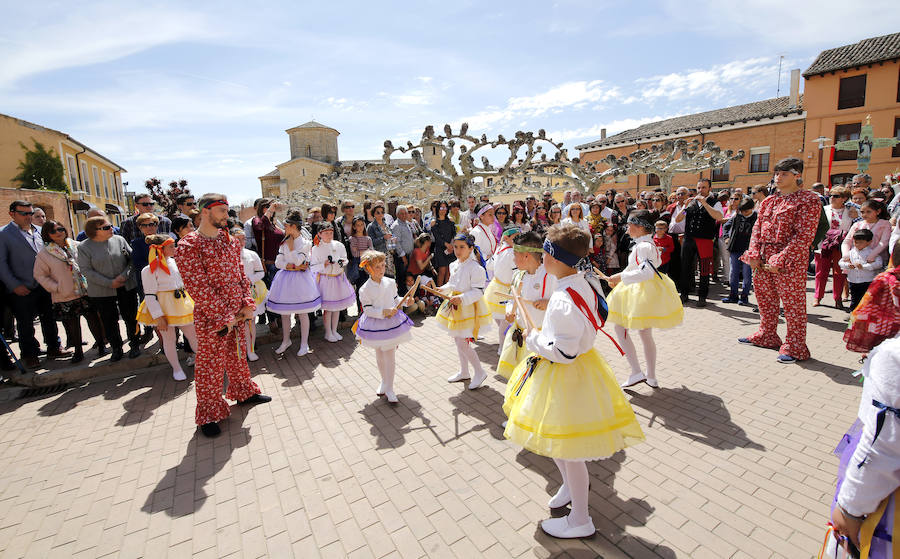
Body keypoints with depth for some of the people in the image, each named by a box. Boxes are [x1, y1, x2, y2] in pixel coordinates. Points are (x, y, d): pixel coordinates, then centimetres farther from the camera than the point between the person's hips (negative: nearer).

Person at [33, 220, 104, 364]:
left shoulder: (77, 246, 4)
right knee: (72, 325, 8)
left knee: (94, 319, 5)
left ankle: (101, 345, 21)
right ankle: (78, 351, 23)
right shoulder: (44, 254, 0)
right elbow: (40, 275, 2)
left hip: (87, 292, 1)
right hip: (65, 297, -1)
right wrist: (57, 288, -9)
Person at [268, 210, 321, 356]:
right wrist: (293, 267, -11)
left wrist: (291, 246, -12)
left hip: (300, 279, -5)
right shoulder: (284, 243, 8)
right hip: (285, 279, 5)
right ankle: (286, 341, 28)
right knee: (284, 313, 10)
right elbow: (278, 262, 2)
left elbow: (298, 261, -16)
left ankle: (304, 344, 14)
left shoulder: (305, 243, -6)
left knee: (302, 313, 2)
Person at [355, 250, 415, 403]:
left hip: (392, 324, 1)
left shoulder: (390, 283, -4)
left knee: (390, 356, 2)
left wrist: (405, 301, -10)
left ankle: (389, 388, 12)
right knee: (379, 356, 16)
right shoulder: (365, 289, -14)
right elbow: (367, 310, -14)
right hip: (375, 326, -1)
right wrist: (384, 312, -25)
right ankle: (384, 382, 38)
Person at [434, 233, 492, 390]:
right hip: (455, 306, 8)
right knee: (458, 340, 17)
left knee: (462, 343, -8)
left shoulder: (475, 268, -18)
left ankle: (479, 373, 13)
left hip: (468, 307, -8)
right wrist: (443, 289, 4)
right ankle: (463, 372, 35)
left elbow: (478, 291, -20)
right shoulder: (454, 265, 7)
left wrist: (461, 298, -29)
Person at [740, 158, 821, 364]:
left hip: (789, 261, -7)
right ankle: (766, 335, 33)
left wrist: (780, 260, -19)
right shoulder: (768, 201, 14)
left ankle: (794, 348, 12)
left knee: (793, 304, 1)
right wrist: (754, 255, -2)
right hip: (763, 260, 7)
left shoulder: (808, 200, -6)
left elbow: (804, 236, -13)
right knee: (765, 300, 17)